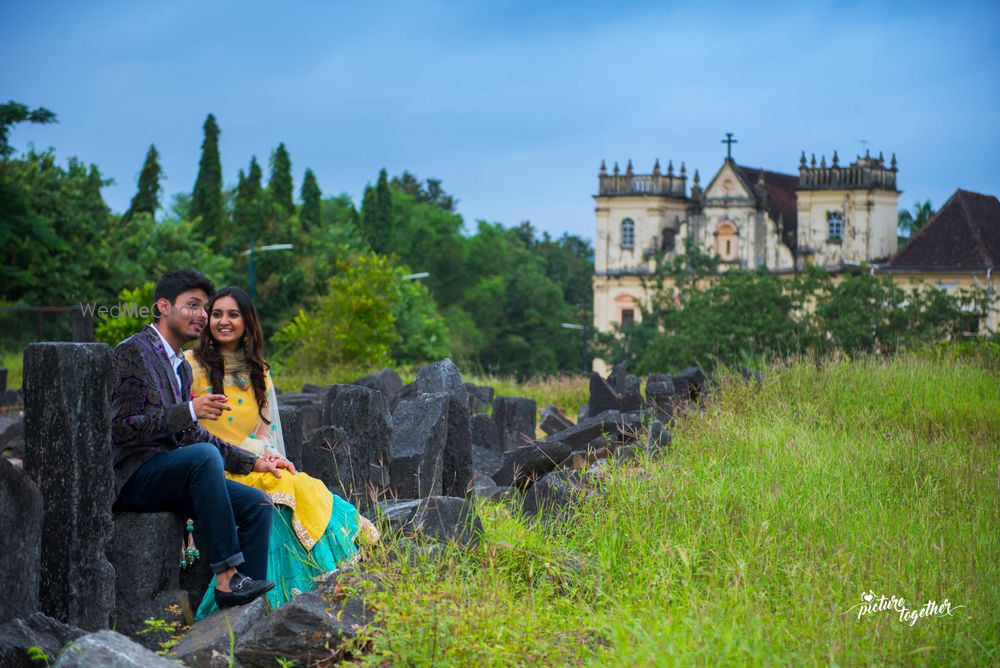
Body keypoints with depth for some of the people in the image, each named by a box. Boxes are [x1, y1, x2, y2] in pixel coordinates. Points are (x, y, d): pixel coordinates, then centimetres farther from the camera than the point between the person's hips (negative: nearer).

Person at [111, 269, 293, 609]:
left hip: (171, 473, 9)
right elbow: (121, 428, -16)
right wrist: (189, 411, -21)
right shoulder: (131, 352, -8)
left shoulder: (182, 366, 20)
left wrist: (253, 461, 14)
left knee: (258, 504, -8)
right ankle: (226, 577, -34)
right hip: (133, 476, -8)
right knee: (204, 454, -34)